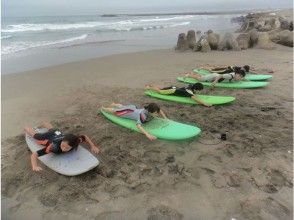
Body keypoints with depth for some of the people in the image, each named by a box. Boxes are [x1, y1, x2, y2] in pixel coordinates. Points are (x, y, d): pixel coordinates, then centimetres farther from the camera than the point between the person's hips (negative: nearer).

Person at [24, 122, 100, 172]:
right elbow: (34, 154, -48)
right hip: (48, 136, -3)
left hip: (59, 134, 3)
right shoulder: (55, 147, -50)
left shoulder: (74, 143, -41)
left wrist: (93, 146, -31)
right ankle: (26, 128, 62)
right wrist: (35, 166, -65)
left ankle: (44, 123, 70)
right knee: (34, 134, 32)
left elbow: (84, 136, -21)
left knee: (52, 129, 40)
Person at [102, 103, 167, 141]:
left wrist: (165, 118, -15)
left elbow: (160, 110, -3)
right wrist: (147, 134, -77)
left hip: (133, 108, 6)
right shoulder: (143, 115, -48)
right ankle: (103, 108, 52)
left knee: (121, 106, 38)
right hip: (128, 112, -6)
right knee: (114, 111, 24)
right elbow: (138, 126, -64)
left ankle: (113, 104, 68)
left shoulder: (150, 109, -27)